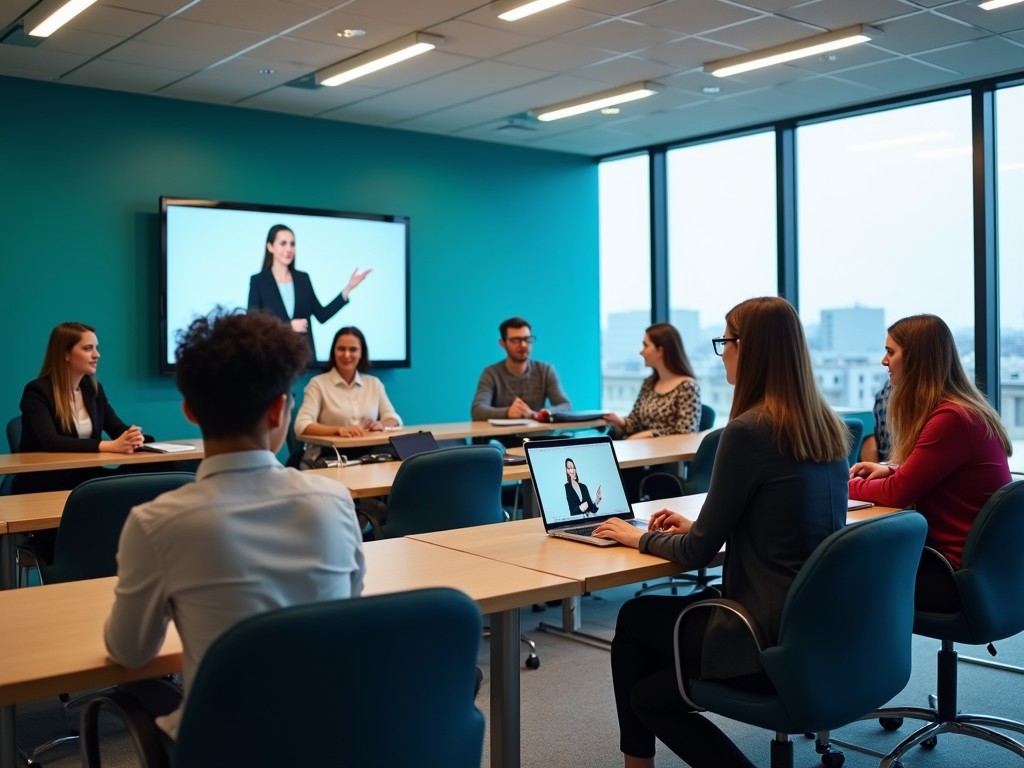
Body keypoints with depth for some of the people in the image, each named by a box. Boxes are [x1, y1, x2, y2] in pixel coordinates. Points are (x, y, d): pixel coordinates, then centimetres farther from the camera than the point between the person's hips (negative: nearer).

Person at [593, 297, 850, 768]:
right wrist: (695, 527, 18)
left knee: (634, 619, 15)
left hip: (774, 638, -8)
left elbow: (698, 553, -11)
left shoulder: (748, 431, -19)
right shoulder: (827, 427, 6)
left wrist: (639, 538, 6)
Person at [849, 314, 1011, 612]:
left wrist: (847, 484, -1)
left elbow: (898, 493, -17)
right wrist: (890, 469, 4)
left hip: (962, 573, -9)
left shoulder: (952, 419, -22)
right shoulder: (958, 409, 9)